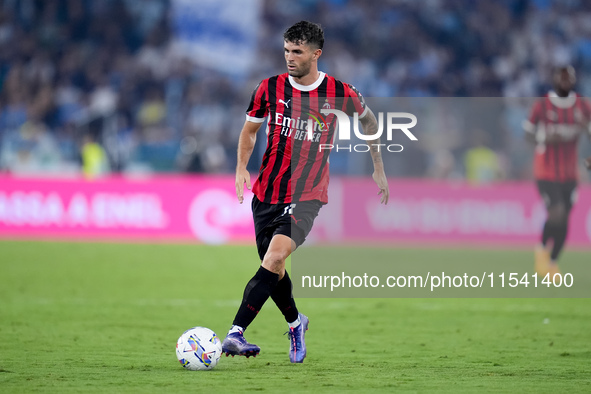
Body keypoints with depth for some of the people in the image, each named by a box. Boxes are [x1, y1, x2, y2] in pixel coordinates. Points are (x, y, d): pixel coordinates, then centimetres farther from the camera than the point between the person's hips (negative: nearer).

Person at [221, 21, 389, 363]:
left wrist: (379, 169, 20)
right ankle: (295, 322, 39)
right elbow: (250, 129, 13)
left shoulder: (339, 93, -5)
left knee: (274, 258, -23)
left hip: (307, 196, -3)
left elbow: (368, 119, 15)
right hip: (267, 191, 3)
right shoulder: (271, 88, -1)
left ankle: (236, 333, -31)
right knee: (273, 268, 10)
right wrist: (242, 168, -4)